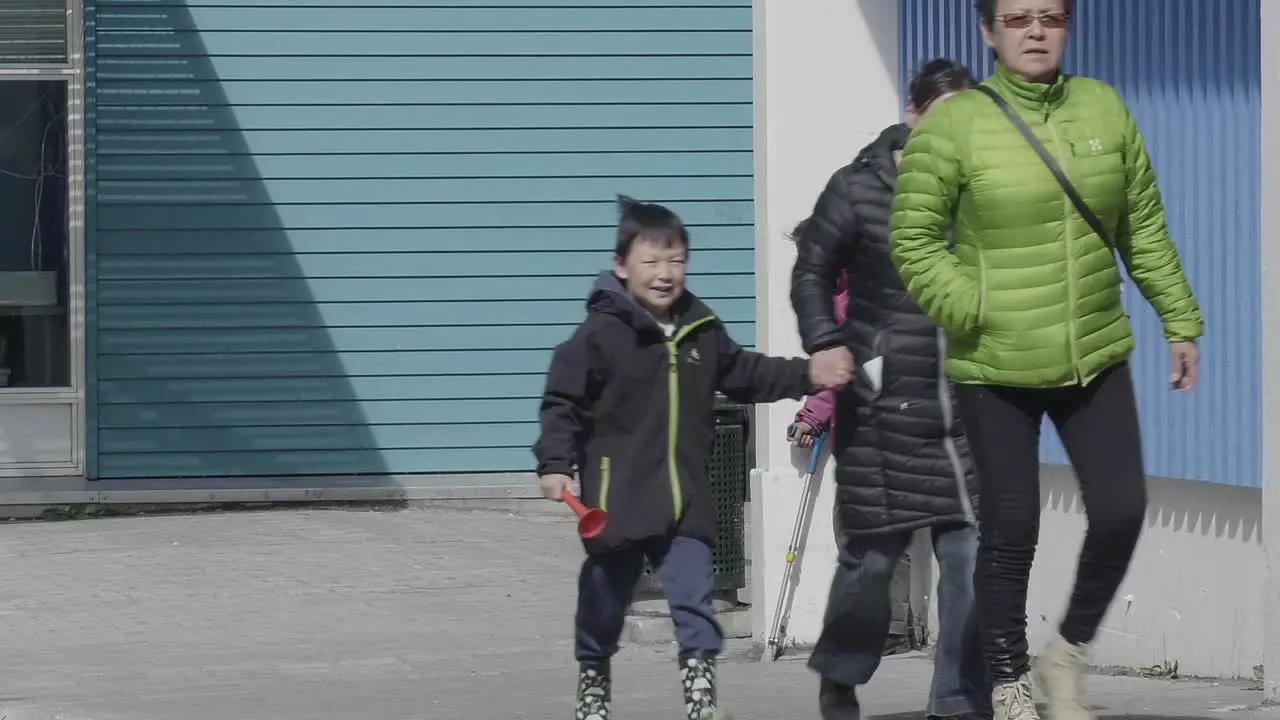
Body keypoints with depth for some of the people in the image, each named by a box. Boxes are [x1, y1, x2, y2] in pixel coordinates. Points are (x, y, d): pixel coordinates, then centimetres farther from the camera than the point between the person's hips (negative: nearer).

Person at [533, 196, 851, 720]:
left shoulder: (702, 330, 7)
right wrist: (556, 464, -20)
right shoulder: (601, 335, -11)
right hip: (619, 499, -3)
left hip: (686, 500, 3)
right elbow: (562, 403, -11)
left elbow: (745, 374, 21)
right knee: (604, 598, 11)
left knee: (694, 599, -5)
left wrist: (807, 375, 14)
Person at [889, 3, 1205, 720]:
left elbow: (1146, 231, 9)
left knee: (1122, 510, -2)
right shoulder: (955, 123, -10)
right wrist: (976, 313, -16)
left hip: (1097, 357, 3)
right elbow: (915, 242, -8)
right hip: (996, 369, -3)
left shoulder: (1104, 109, 1)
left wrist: (1180, 321, 10)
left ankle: (1069, 654, 23)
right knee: (1013, 529, 3)